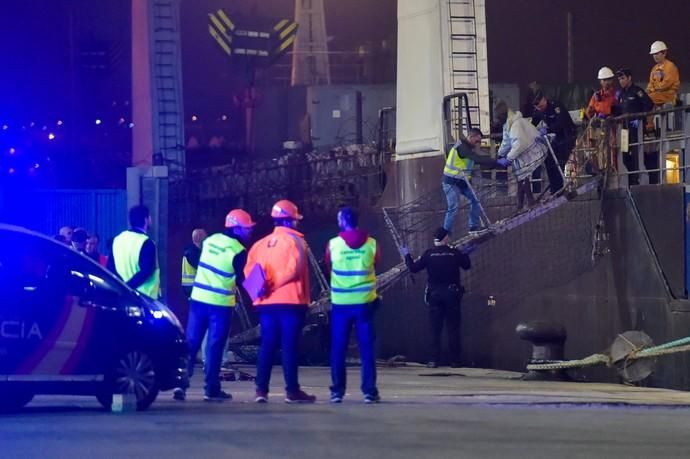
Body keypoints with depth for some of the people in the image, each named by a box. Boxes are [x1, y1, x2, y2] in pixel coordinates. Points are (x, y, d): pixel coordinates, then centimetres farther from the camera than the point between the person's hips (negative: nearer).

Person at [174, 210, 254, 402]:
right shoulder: (239, 251, -11)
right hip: (221, 303, -5)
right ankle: (211, 389, 3)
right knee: (215, 346, 1)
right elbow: (242, 281, -4)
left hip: (198, 298, 5)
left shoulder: (210, 240, 6)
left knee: (191, 342, 7)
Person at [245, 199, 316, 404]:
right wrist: (274, 284, -11)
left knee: (267, 346, 8)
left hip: (266, 303, 5)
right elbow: (294, 269, -16)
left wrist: (262, 284, -5)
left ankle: (261, 389, 2)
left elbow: (249, 269, 4)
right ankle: (292, 390, -3)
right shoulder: (295, 241, -4)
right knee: (289, 346, -4)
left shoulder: (261, 243, 14)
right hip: (290, 302, -5)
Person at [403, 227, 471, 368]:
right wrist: (465, 254, 28)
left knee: (435, 328, 4)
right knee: (453, 328, 4)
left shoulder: (429, 254, -6)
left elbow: (413, 268, -1)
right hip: (452, 293, 0)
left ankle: (434, 360, 0)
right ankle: (455, 360, 2)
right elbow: (467, 265, 11)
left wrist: (407, 256, 15)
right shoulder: (455, 253, -5)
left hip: (435, 294, 0)